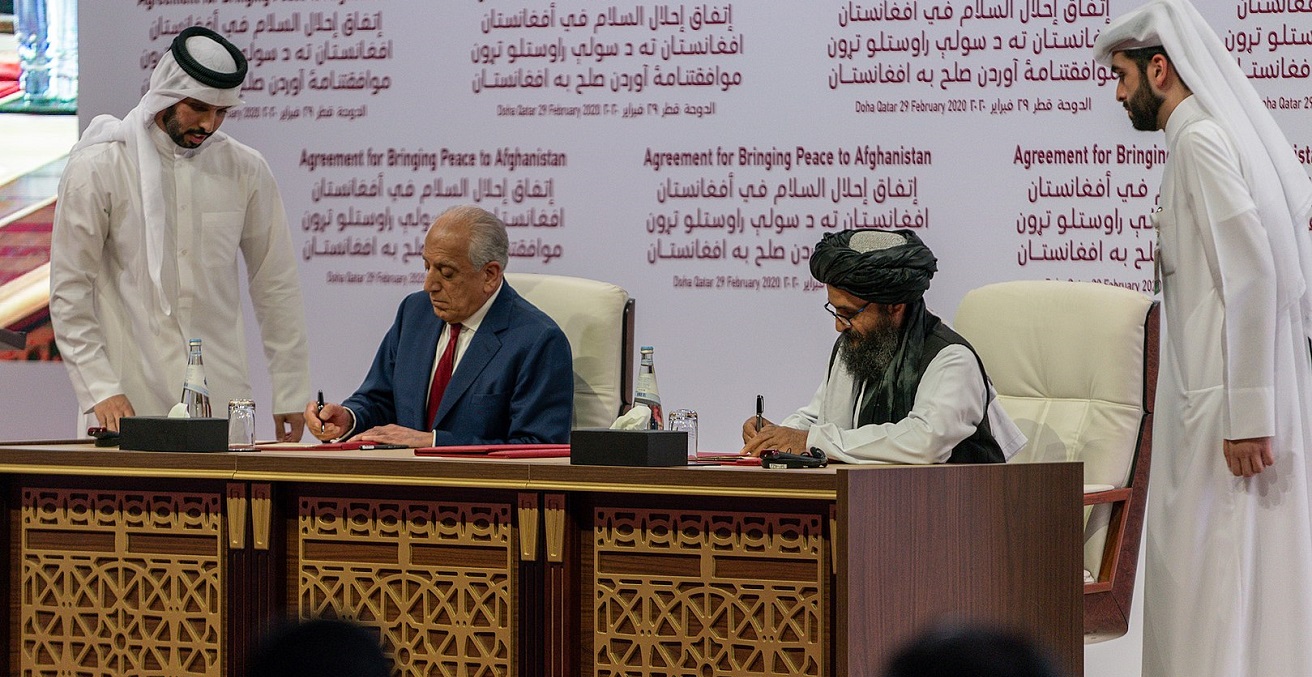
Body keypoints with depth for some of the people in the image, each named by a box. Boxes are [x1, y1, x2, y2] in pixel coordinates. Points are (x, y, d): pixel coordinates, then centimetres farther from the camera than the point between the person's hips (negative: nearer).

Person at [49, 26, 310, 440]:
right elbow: (69, 292, -3)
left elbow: (275, 286, 11)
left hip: (222, 398, 3)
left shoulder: (245, 170, 6)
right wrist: (100, 390, -12)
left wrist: (290, 394, 8)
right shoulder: (97, 168, -3)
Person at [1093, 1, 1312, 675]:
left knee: (1212, 585, -9)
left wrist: (1247, 416, -21)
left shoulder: (1200, 140, -10)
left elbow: (1252, 275, -19)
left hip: (1228, 399, -10)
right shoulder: (1240, 135, 18)